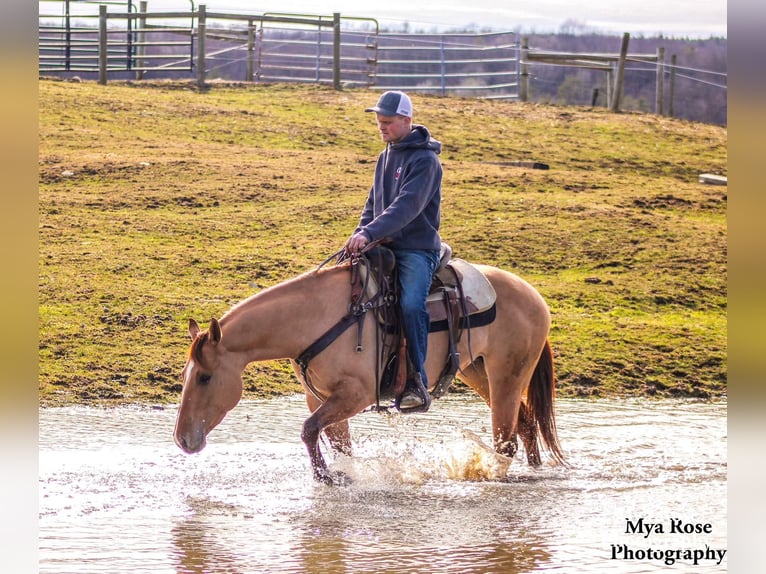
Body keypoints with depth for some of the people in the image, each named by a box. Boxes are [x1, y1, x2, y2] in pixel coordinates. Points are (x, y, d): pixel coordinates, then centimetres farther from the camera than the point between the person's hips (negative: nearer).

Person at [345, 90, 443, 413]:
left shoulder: (425, 160, -10)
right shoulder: (385, 157, 17)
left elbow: (407, 205, -23)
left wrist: (370, 233, -33)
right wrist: (358, 236, 3)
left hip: (417, 249, -9)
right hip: (385, 248, 9)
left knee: (410, 304, -30)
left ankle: (417, 383, -29)